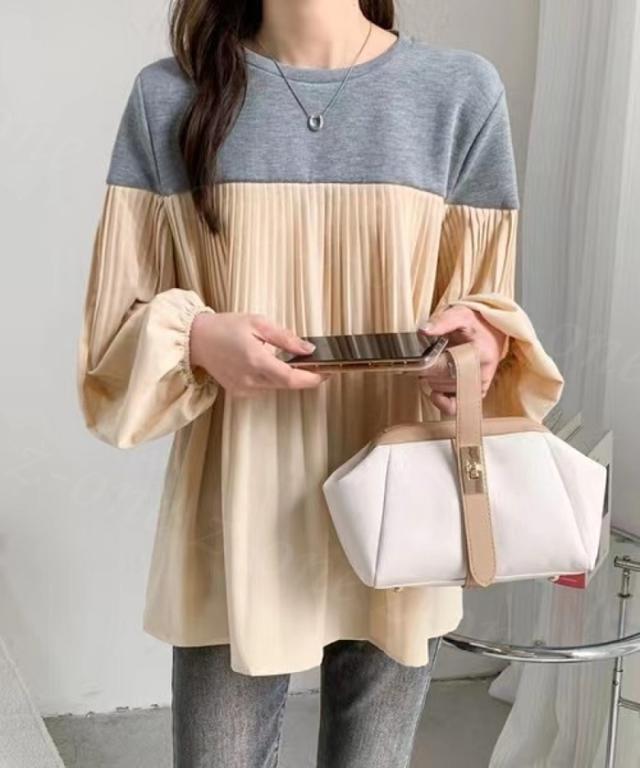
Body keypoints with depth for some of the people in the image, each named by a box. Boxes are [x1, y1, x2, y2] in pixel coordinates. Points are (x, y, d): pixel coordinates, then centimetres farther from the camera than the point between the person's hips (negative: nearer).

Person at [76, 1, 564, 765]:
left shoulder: (461, 91, -1)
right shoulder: (169, 95, -1)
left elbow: (485, 308, 5)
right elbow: (117, 327, 2)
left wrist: (482, 340, -18)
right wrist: (193, 336, -19)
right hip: (237, 524, 0)